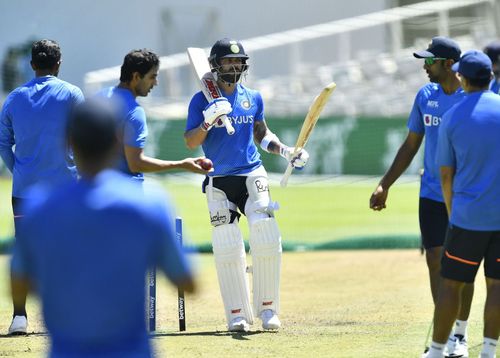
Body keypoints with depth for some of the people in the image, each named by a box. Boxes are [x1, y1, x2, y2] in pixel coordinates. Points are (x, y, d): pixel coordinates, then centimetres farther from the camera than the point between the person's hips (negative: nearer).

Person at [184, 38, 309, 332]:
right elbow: (191, 142, -5)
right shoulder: (202, 101, 0)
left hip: (252, 177, 2)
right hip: (219, 183, -2)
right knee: (227, 249, -6)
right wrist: (209, 121, -21)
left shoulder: (253, 98, 11)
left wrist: (286, 151, 7)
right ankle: (238, 315, 2)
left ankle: (267, 308, 0)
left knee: (267, 242, -11)